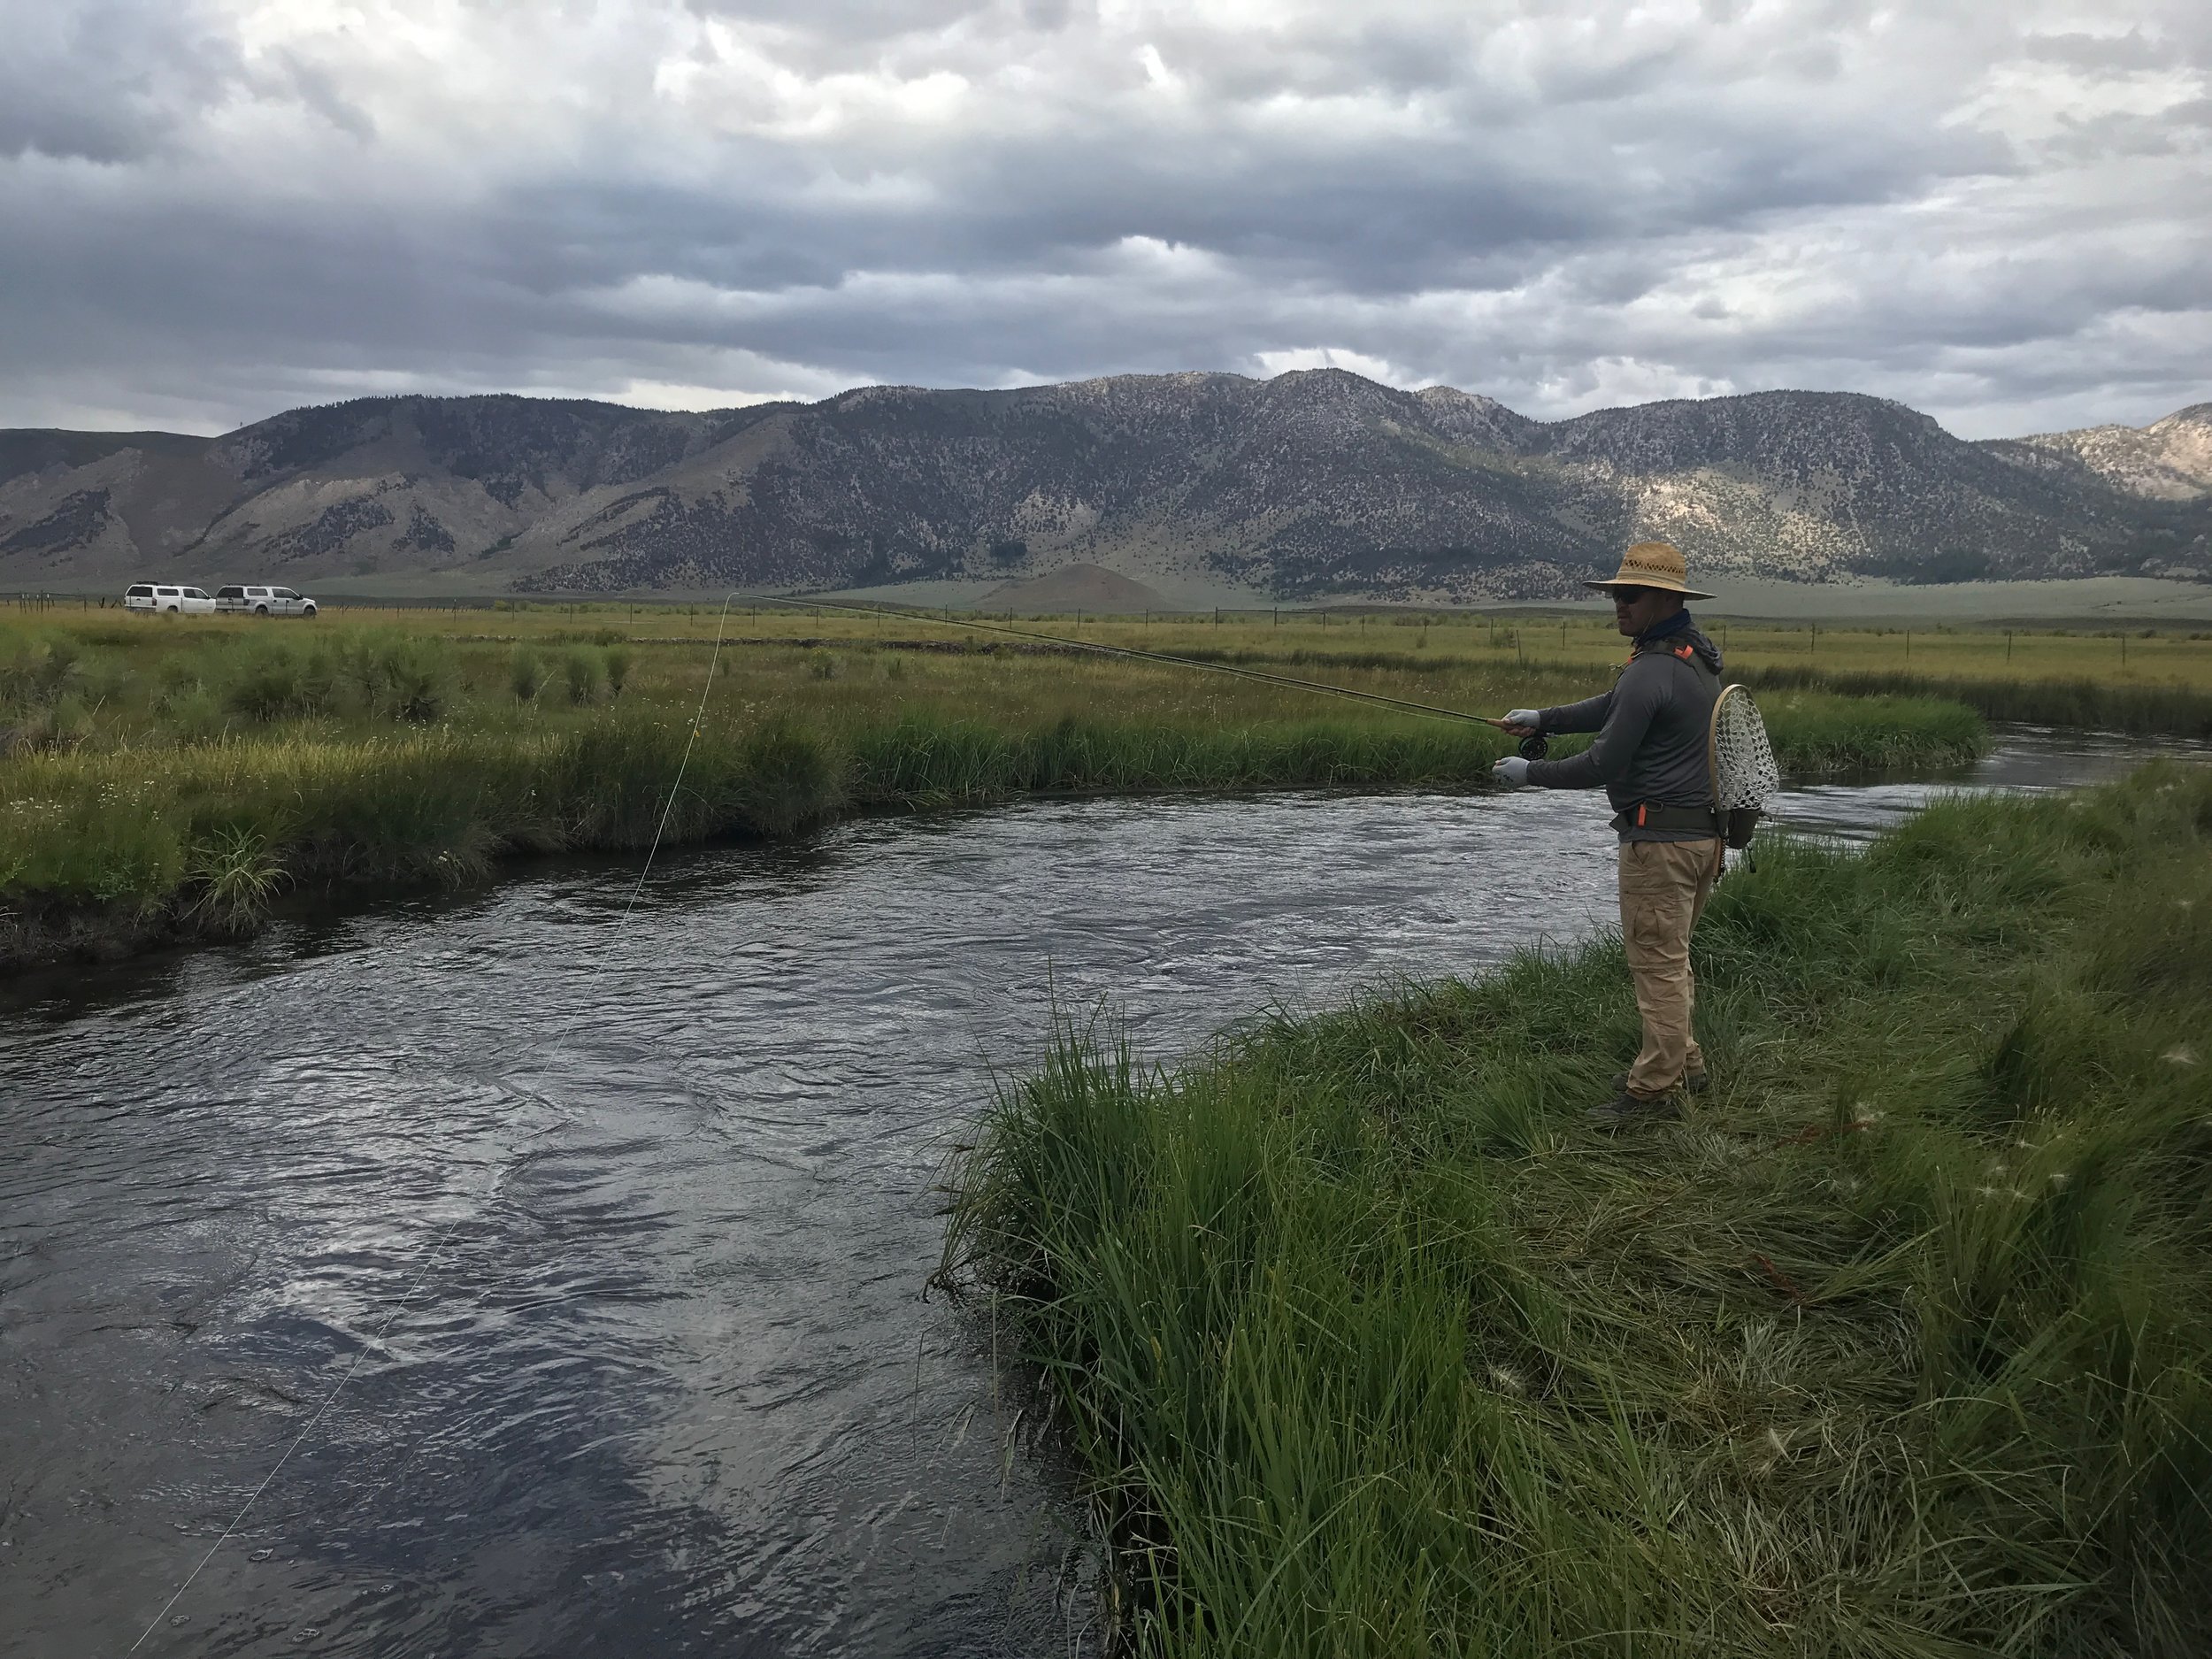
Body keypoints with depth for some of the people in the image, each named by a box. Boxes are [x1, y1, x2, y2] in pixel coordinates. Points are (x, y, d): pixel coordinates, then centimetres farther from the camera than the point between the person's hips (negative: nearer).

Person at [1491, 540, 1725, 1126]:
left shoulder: (1651, 671, -20)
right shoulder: (1696, 655, 12)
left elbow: (1602, 766, -17)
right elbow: (1614, 707, 25)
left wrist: (1528, 772, -5)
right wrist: (1543, 719, 22)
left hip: (1660, 839, -10)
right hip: (1703, 834, 10)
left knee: (1657, 962, -3)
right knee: (1669, 957, 20)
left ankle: (1656, 1090, 3)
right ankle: (1682, 1063, 30)